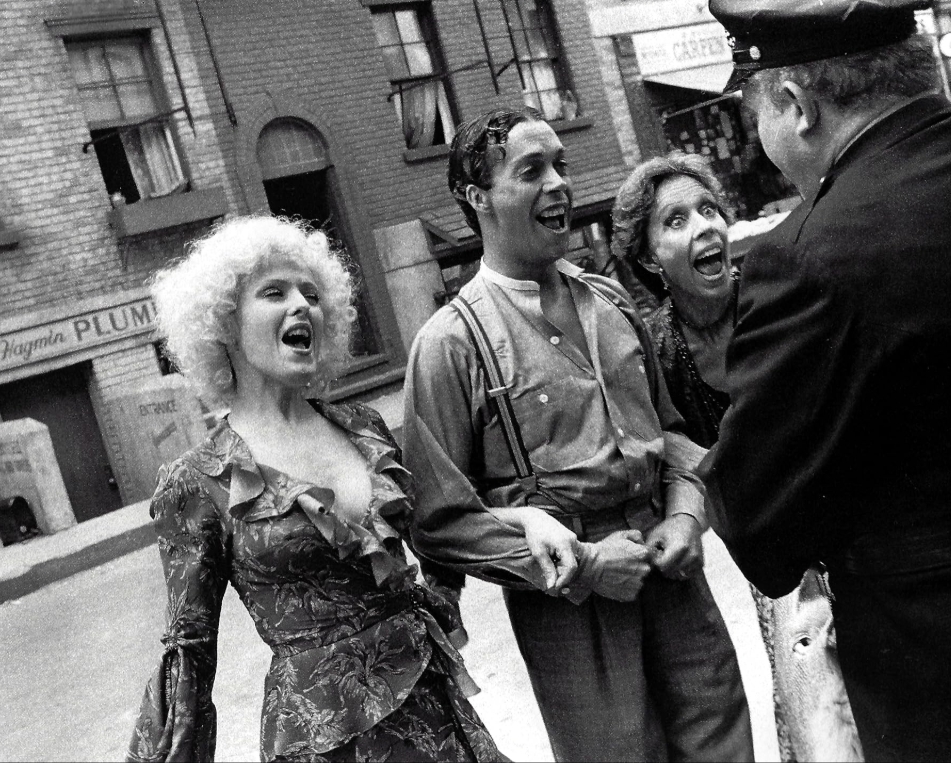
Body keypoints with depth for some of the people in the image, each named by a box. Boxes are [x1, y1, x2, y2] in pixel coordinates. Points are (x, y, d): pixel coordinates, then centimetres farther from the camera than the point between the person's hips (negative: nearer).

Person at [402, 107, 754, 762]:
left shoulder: (609, 301, 7)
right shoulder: (452, 342, -11)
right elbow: (443, 517, -12)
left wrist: (685, 511, 0)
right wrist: (577, 565, -15)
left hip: (669, 570, 5)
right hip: (566, 603, -5)